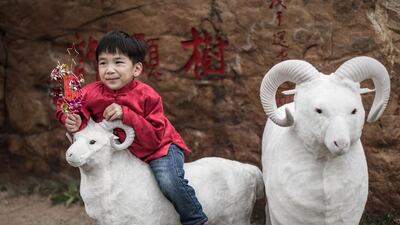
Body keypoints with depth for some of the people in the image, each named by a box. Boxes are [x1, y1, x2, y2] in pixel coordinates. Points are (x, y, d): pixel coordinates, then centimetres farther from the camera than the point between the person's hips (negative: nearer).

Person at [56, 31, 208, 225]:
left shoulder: (147, 96, -25)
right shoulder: (92, 94, -16)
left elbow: (154, 138, -28)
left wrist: (126, 114, -38)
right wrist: (74, 121, -26)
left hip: (160, 148, -5)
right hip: (124, 153, 5)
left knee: (169, 181, -29)